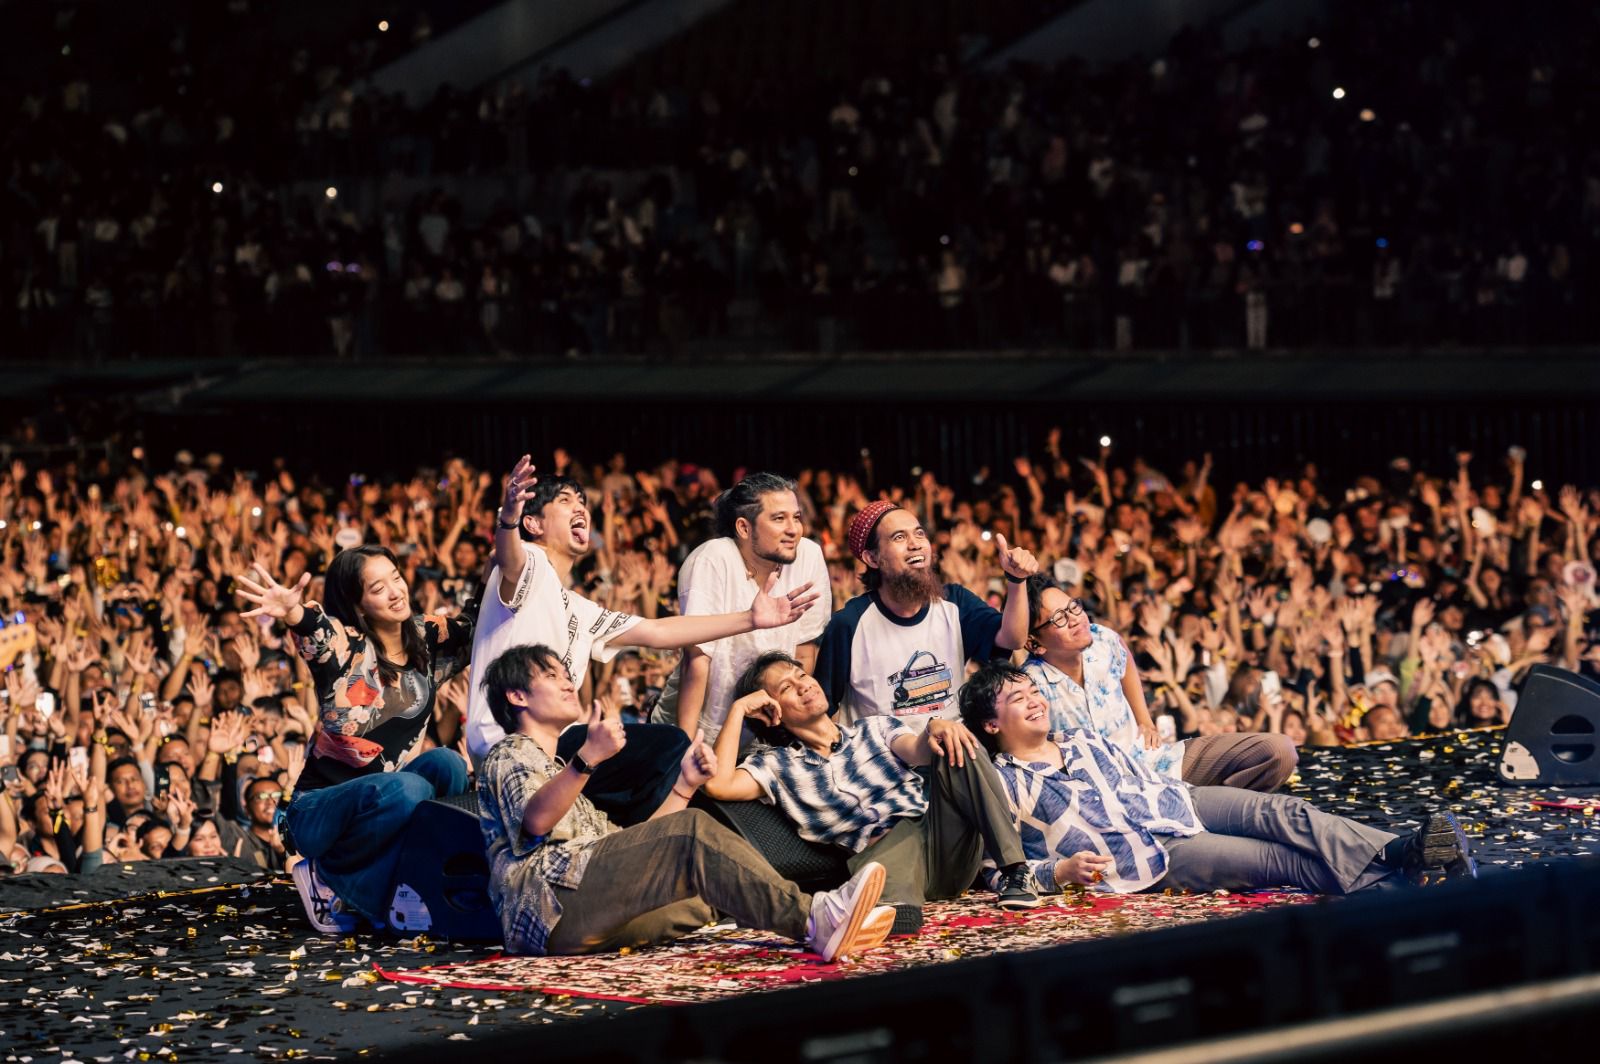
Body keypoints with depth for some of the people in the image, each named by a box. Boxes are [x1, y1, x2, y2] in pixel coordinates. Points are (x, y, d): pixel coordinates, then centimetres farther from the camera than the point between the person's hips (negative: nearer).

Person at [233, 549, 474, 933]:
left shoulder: (428, 640, 4)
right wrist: (292, 612, -60)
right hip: (323, 810, -5)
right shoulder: (346, 645, -13)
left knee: (446, 765, -25)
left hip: (384, 804, 5)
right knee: (406, 790, -35)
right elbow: (314, 628, -36)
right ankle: (324, 876, -9)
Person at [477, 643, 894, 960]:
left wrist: (684, 786, 18)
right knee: (693, 829, -23)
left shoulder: (558, 769, 40)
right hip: (548, 902, -8)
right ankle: (812, 919, -36)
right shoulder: (508, 756, 14)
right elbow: (535, 820, -13)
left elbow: (630, 848, 28)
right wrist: (588, 758, -28)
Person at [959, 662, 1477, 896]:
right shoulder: (1003, 785, 1)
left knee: (1279, 813, -22)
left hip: (1176, 803, 6)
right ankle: (1395, 885, -34)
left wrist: (1179, 794, 14)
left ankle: (1396, 854, -37)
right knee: (1279, 857, -23)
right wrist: (1061, 870, -19)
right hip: (1151, 857, -6)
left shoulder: (1084, 741, 22)